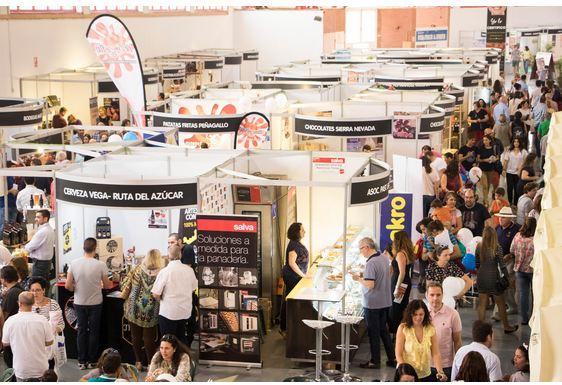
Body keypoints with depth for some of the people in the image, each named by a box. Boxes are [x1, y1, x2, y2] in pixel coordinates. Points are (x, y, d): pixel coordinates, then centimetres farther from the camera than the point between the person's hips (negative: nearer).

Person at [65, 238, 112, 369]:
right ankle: (91, 361, 18)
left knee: (81, 331, 13)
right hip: (95, 303, -2)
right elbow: (107, 286, -6)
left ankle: (81, 361, 17)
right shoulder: (100, 265, -16)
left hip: (79, 303, 2)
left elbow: (68, 286, -9)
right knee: (94, 331, 12)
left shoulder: (74, 263, -11)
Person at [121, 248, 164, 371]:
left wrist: (123, 295, 14)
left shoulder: (137, 270, -6)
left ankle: (138, 362, 24)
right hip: (151, 312, -1)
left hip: (134, 309, 1)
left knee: (136, 336, 16)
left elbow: (126, 287, -2)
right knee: (149, 338, 10)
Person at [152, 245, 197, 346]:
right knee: (181, 338, 20)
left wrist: (162, 300, 6)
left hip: (168, 312, -4)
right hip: (185, 311, 5)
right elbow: (193, 288, 10)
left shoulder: (164, 271, -16)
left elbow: (156, 295, -14)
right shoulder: (189, 270, -4)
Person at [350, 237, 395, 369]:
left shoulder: (371, 263, -23)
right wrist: (365, 276, 14)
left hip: (372, 303, -8)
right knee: (383, 330, 18)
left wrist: (358, 279, -13)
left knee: (373, 333, 4)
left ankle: (375, 361, 15)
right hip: (385, 302, 8)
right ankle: (392, 358, 21)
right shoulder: (384, 259, 5)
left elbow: (370, 285, -26)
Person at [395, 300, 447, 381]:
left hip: (426, 375, 3)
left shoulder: (430, 329, -3)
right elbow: (398, 355, -10)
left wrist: (440, 371, -18)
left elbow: (435, 354, -4)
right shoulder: (403, 329, -10)